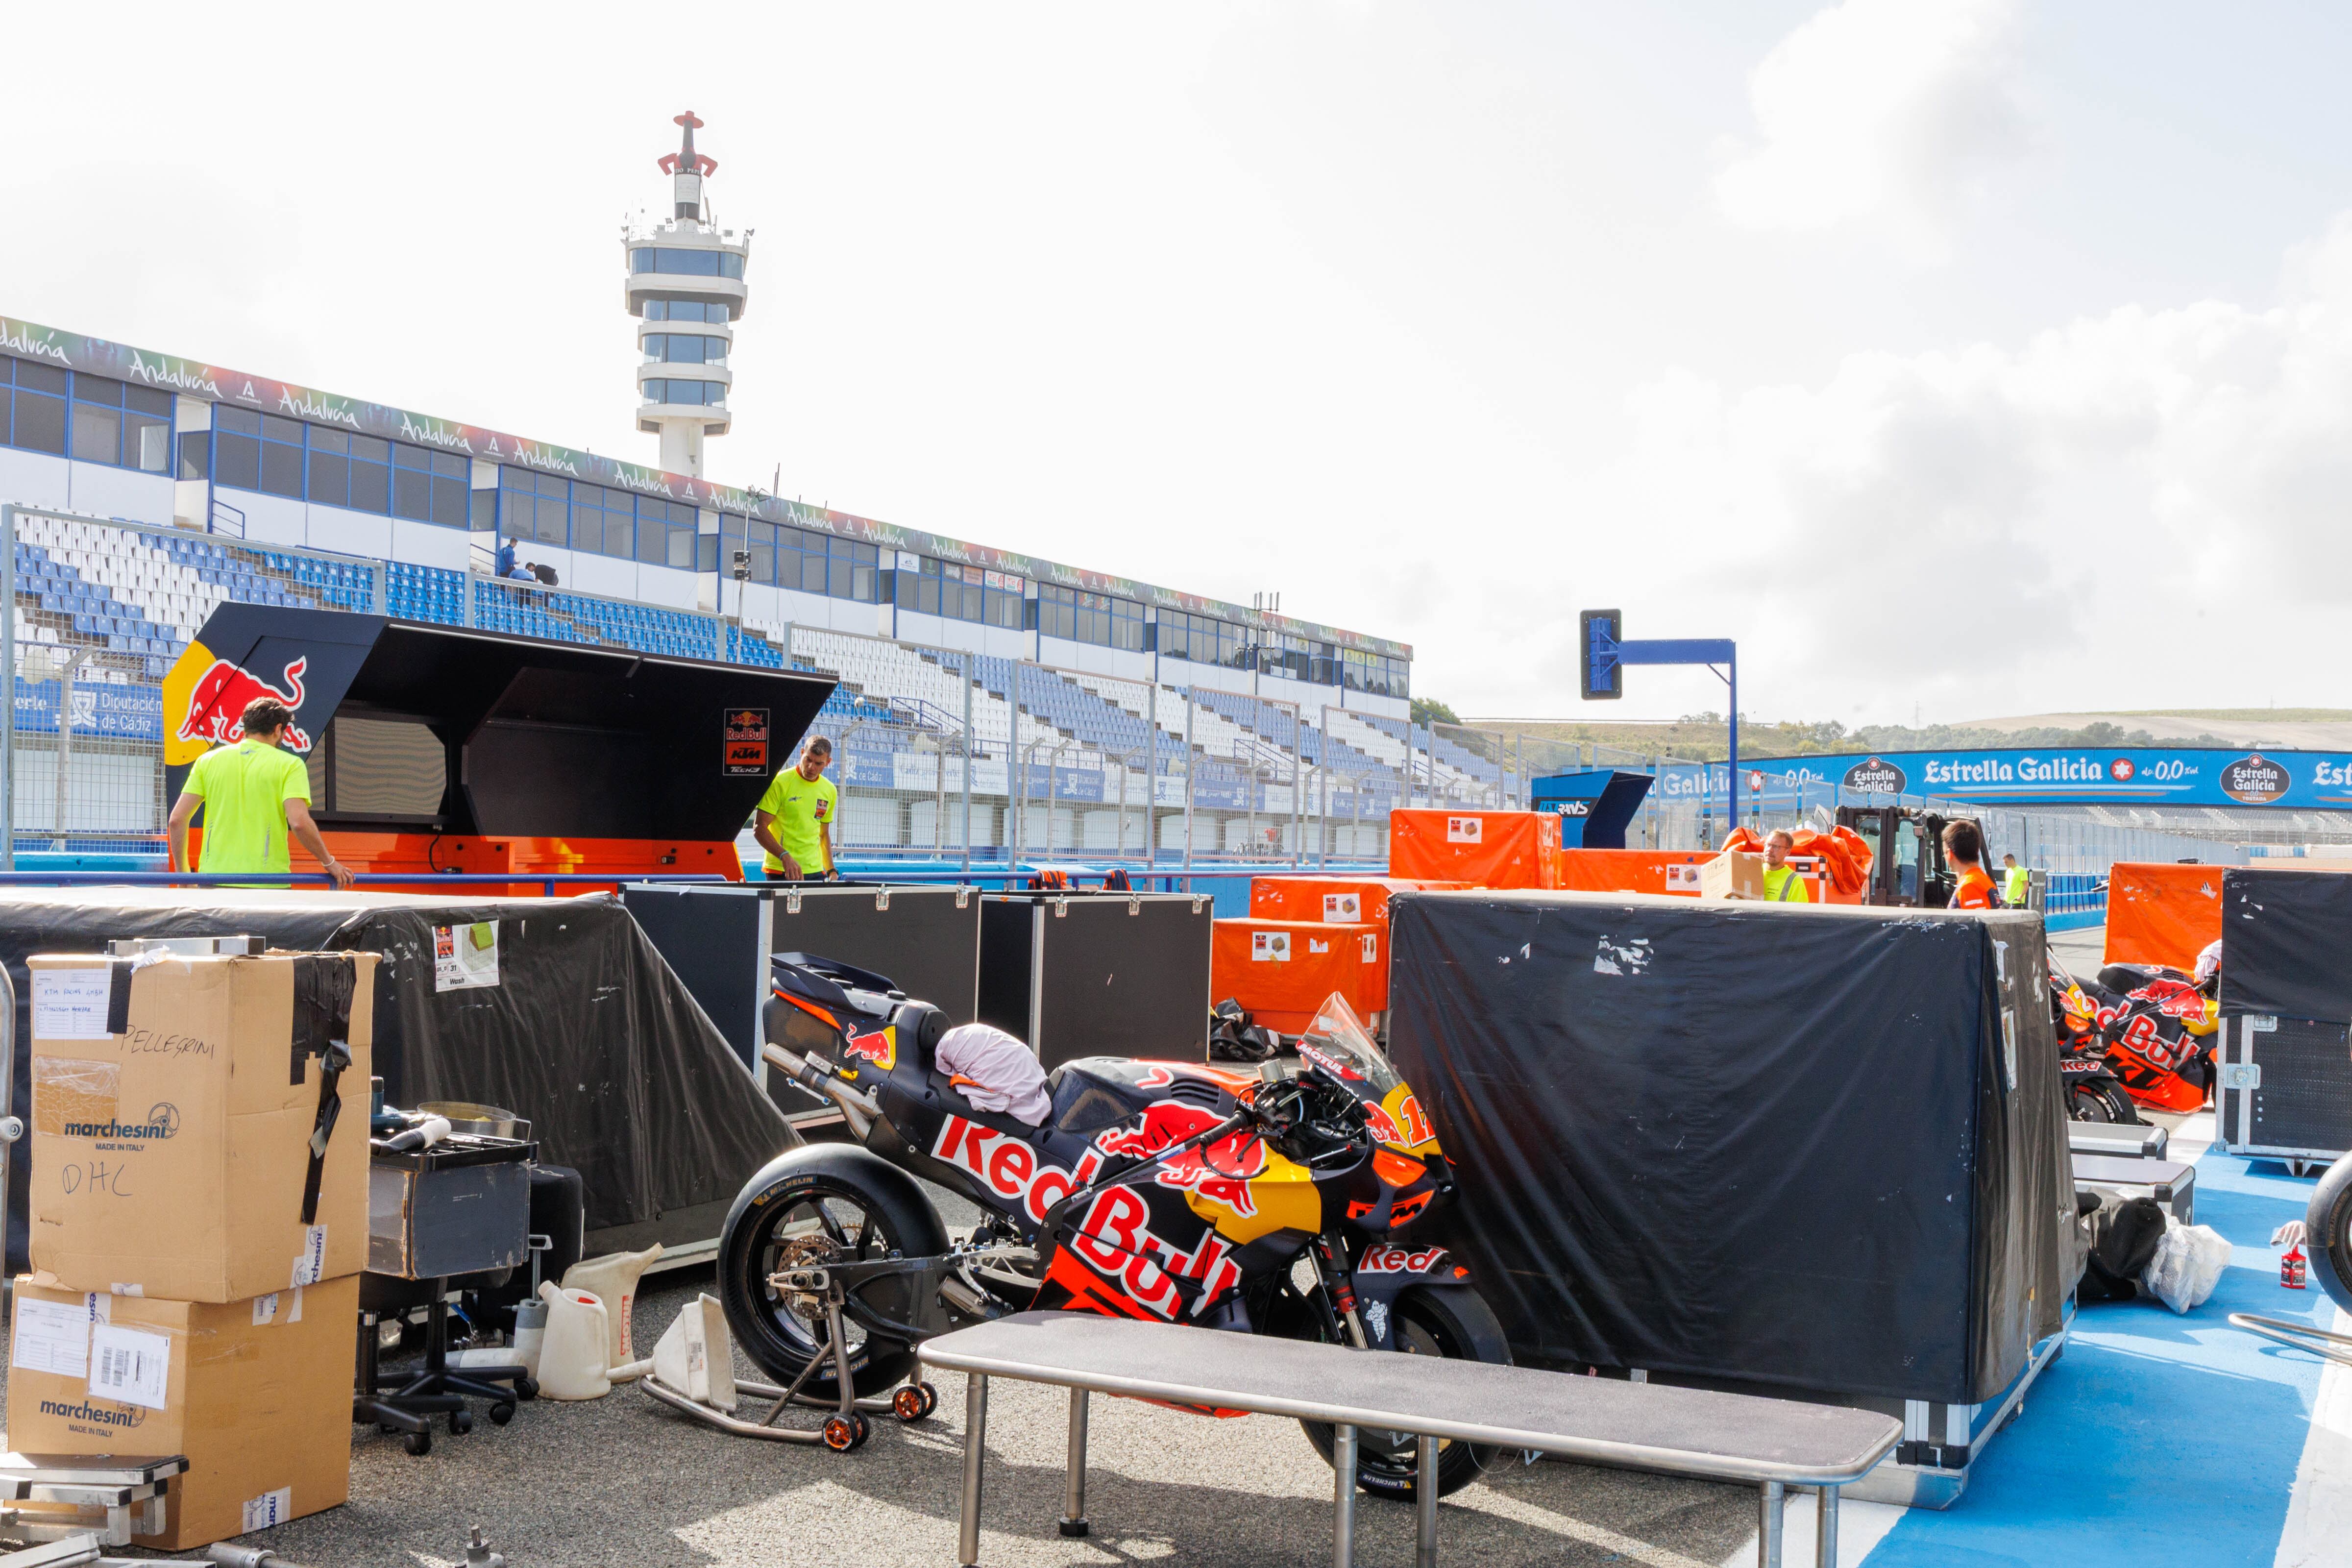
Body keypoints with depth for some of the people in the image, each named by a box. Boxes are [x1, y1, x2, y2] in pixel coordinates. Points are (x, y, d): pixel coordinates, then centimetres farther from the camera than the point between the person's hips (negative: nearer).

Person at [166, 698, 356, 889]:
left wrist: (183, 873, 16)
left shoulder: (208, 760, 11)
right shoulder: (289, 764, -1)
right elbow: (299, 823, -13)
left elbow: (177, 819, 7)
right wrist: (329, 862, 0)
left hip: (213, 880, 4)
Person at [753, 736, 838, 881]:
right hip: (781, 872, -5)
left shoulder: (830, 791, 10)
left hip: (816, 872, 5)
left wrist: (831, 871, 10)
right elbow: (759, 828, -10)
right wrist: (785, 857, -22)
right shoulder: (779, 783, -7)